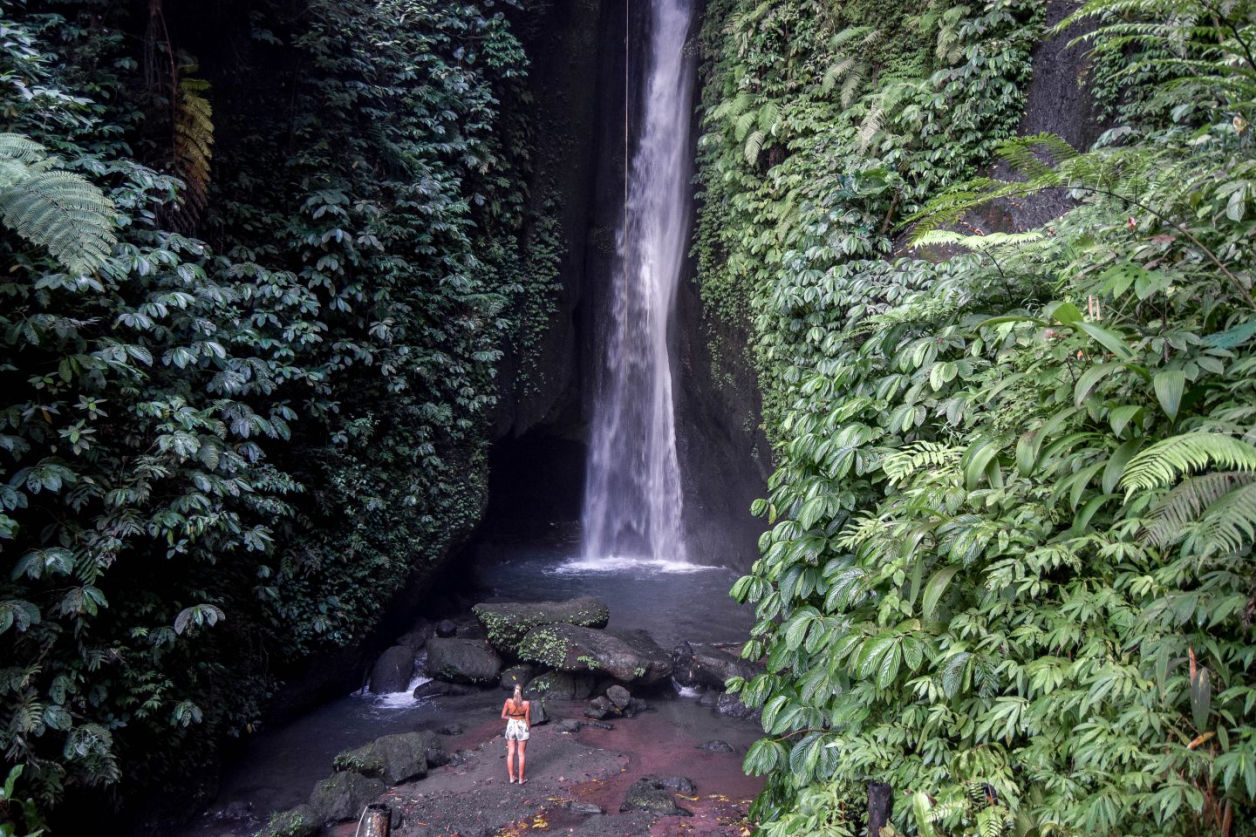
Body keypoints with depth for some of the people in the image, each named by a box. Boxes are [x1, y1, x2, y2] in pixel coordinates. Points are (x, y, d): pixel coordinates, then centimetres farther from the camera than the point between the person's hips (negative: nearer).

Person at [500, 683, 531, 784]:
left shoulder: (508, 701, -14)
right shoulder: (527, 703, -18)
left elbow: (503, 716, -4)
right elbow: (527, 719, -9)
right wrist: (528, 729, 6)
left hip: (511, 726, 1)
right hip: (522, 727, -1)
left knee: (510, 753, 14)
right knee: (521, 754, 10)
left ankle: (511, 777, 20)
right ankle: (521, 779, 17)